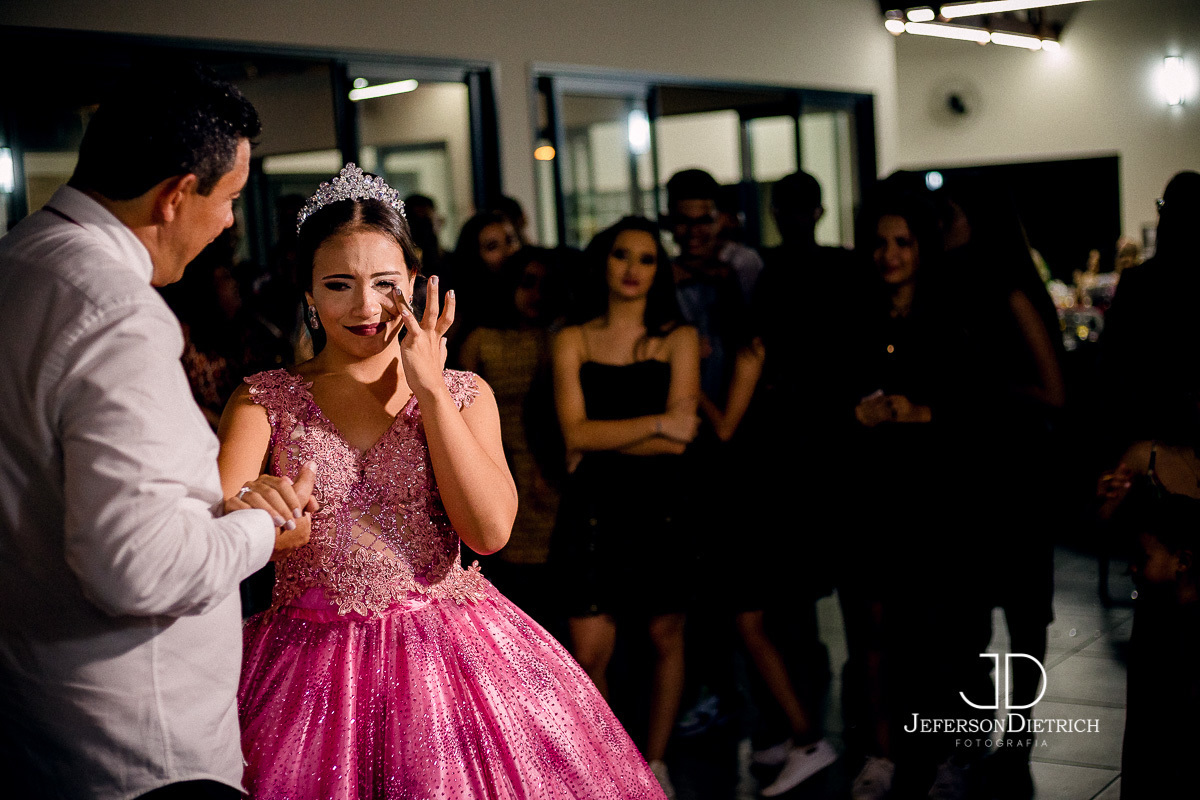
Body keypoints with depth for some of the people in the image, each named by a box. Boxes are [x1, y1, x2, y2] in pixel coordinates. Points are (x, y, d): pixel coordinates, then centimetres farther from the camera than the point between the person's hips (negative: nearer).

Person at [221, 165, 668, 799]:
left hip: (448, 648, 1)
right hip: (311, 668, 0)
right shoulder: (264, 400, 2)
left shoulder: (463, 394, 5)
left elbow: (490, 530, -9)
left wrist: (430, 390, -10)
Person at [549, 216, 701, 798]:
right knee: (589, 655, -4)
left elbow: (678, 441, -7)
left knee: (666, 640, 9)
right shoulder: (573, 340, 6)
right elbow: (576, 433, -7)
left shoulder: (678, 339, 4)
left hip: (660, 508, 0)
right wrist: (657, 423, -11)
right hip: (593, 510, 0)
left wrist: (602, 441, -8)